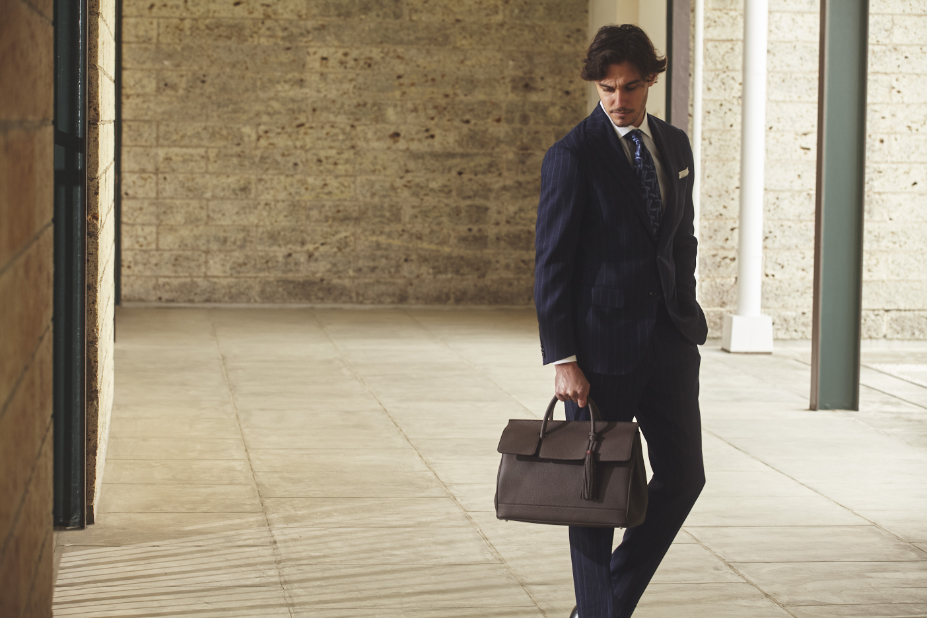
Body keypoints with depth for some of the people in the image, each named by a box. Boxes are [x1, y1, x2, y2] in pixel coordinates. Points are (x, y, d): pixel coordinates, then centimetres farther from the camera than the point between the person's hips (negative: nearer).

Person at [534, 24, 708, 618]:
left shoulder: (674, 145, 10)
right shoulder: (573, 156, -10)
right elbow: (552, 262, -11)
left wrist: (686, 319, 14)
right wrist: (562, 360, -15)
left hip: (670, 340, 6)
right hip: (602, 345, -6)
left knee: (683, 474, 6)